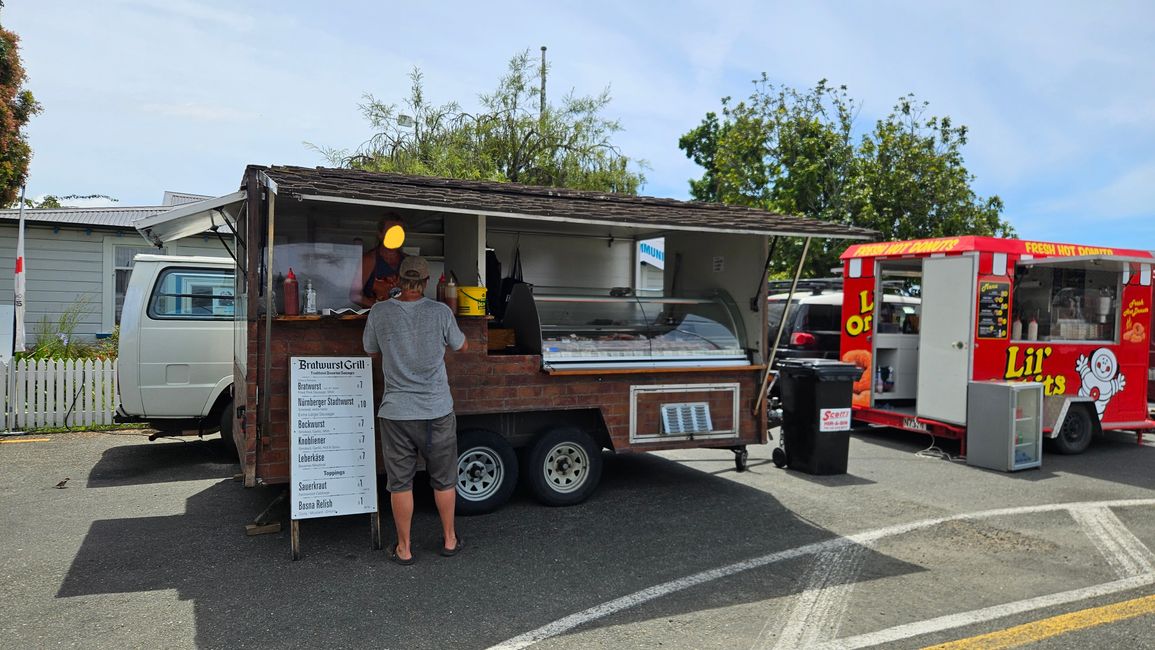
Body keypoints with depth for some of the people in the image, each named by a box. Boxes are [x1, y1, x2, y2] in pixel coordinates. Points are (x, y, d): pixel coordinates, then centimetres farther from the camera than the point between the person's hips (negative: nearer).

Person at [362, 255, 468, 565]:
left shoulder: (379, 312, -6)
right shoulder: (440, 312, -8)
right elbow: (462, 346, 9)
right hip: (437, 410, 0)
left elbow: (371, 350, 11)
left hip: (396, 412, 0)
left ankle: (404, 548, 22)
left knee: (400, 482, 11)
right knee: (444, 480, 16)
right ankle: (449, 539, 30)